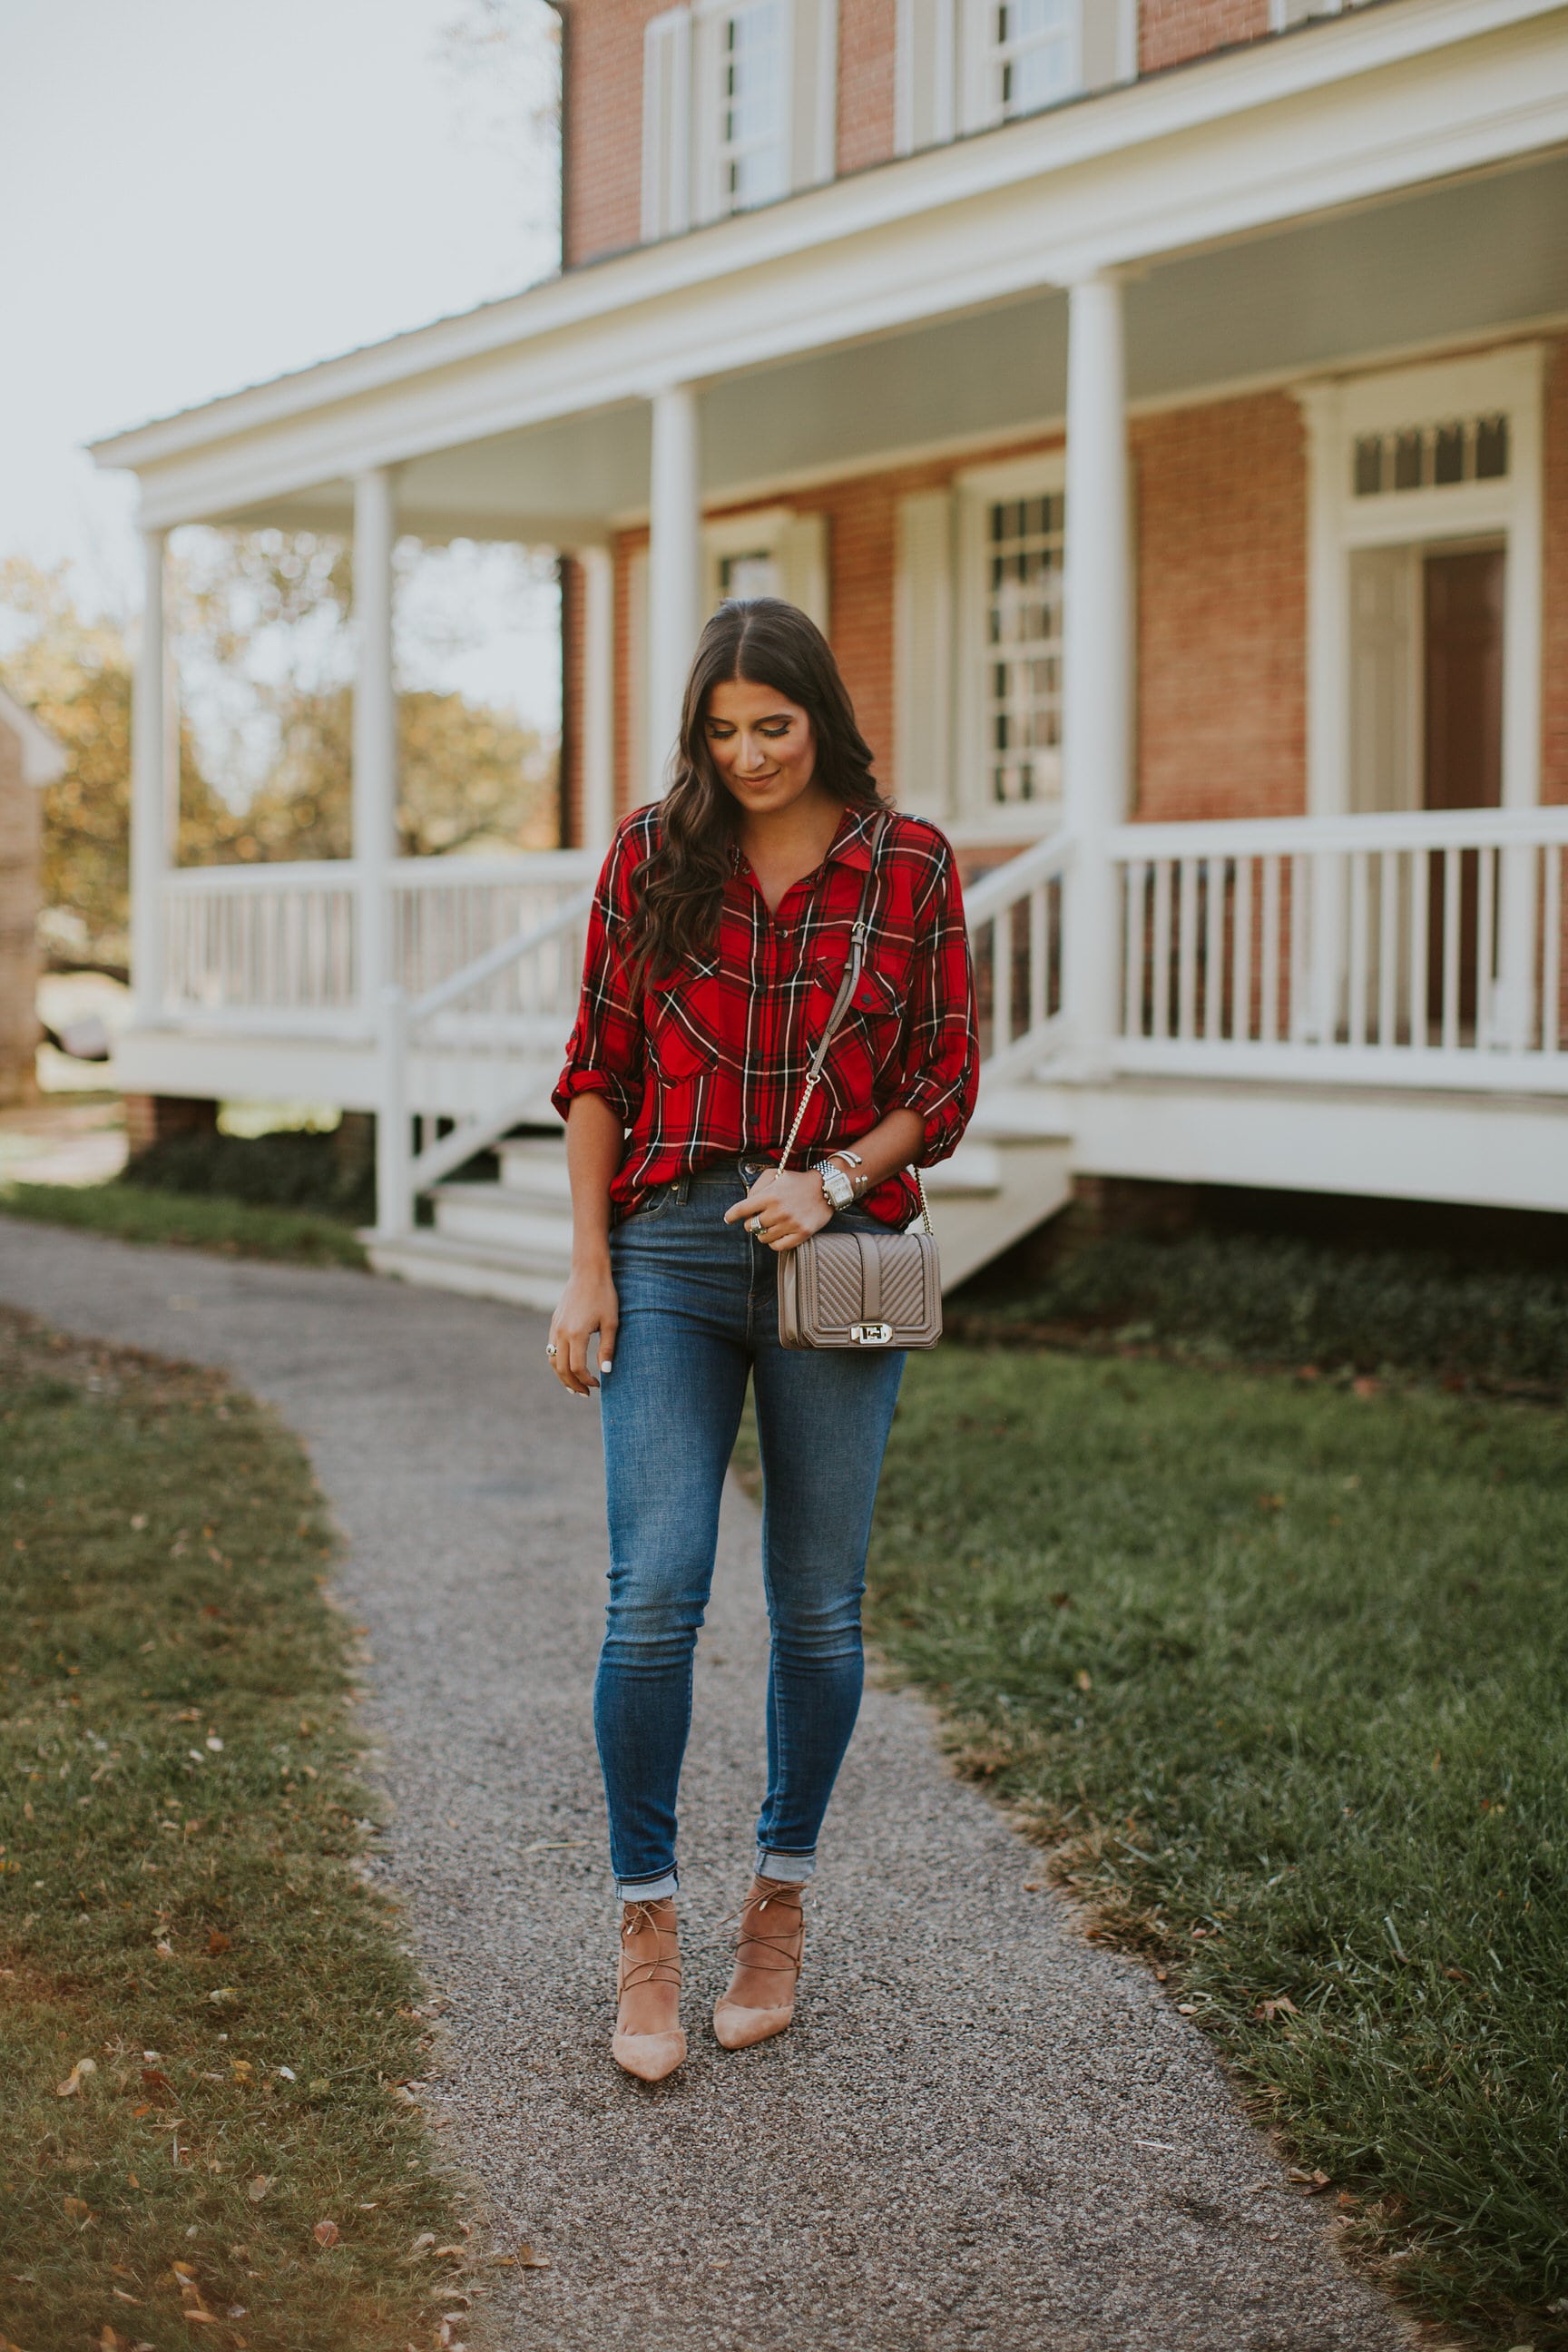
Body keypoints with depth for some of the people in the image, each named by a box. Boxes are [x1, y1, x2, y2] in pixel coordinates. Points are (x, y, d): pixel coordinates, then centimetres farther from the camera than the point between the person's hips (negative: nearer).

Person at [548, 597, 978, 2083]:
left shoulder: (911, 867, 2)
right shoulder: (651, 855, 4)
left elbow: (947, 1083, 5)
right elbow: (599, 1068, 5)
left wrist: (833, 1178, -12)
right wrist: (588, 1268, -1)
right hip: (672, 1249, 0)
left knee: (818, 1607, 7)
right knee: (654, 1594, -9)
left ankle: (780, 1900, 26)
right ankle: (646, 1926, 6)